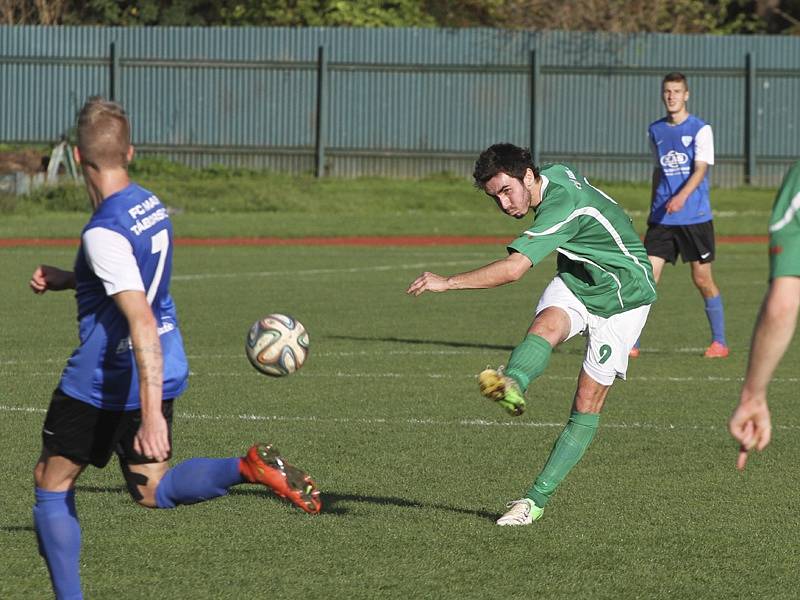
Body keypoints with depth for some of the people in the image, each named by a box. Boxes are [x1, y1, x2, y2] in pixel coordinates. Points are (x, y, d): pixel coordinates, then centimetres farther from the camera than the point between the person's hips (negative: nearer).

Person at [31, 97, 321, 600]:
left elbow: (142, 321, -31)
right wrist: (63, 279, 15)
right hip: (160, 376, 8)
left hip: (101, 384, -8)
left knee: (52, 486, 10)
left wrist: (151, 415, -35)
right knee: (154, 490, 15)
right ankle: (250, 467, -9)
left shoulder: (104, 232, -24)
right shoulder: (153, 206, 4)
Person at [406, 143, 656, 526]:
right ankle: (510, 386, -60)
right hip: (574, 282, 7)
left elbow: (512, 269, -41)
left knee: (587, 404, -8)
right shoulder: (556, 173, -5)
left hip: (622, 298, -7)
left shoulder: (563, 208, -32)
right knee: (546, 325, -30)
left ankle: (538, 498, -5)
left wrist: (447, 282, -37)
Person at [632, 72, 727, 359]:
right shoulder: (655, 131, 11)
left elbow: (700, 170, -15)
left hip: (695, 216, -3)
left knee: (702, 280, 3)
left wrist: (682, 196, -31)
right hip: (662, 217, 3)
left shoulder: (700, 129, -4)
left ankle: (720, 342, 17)